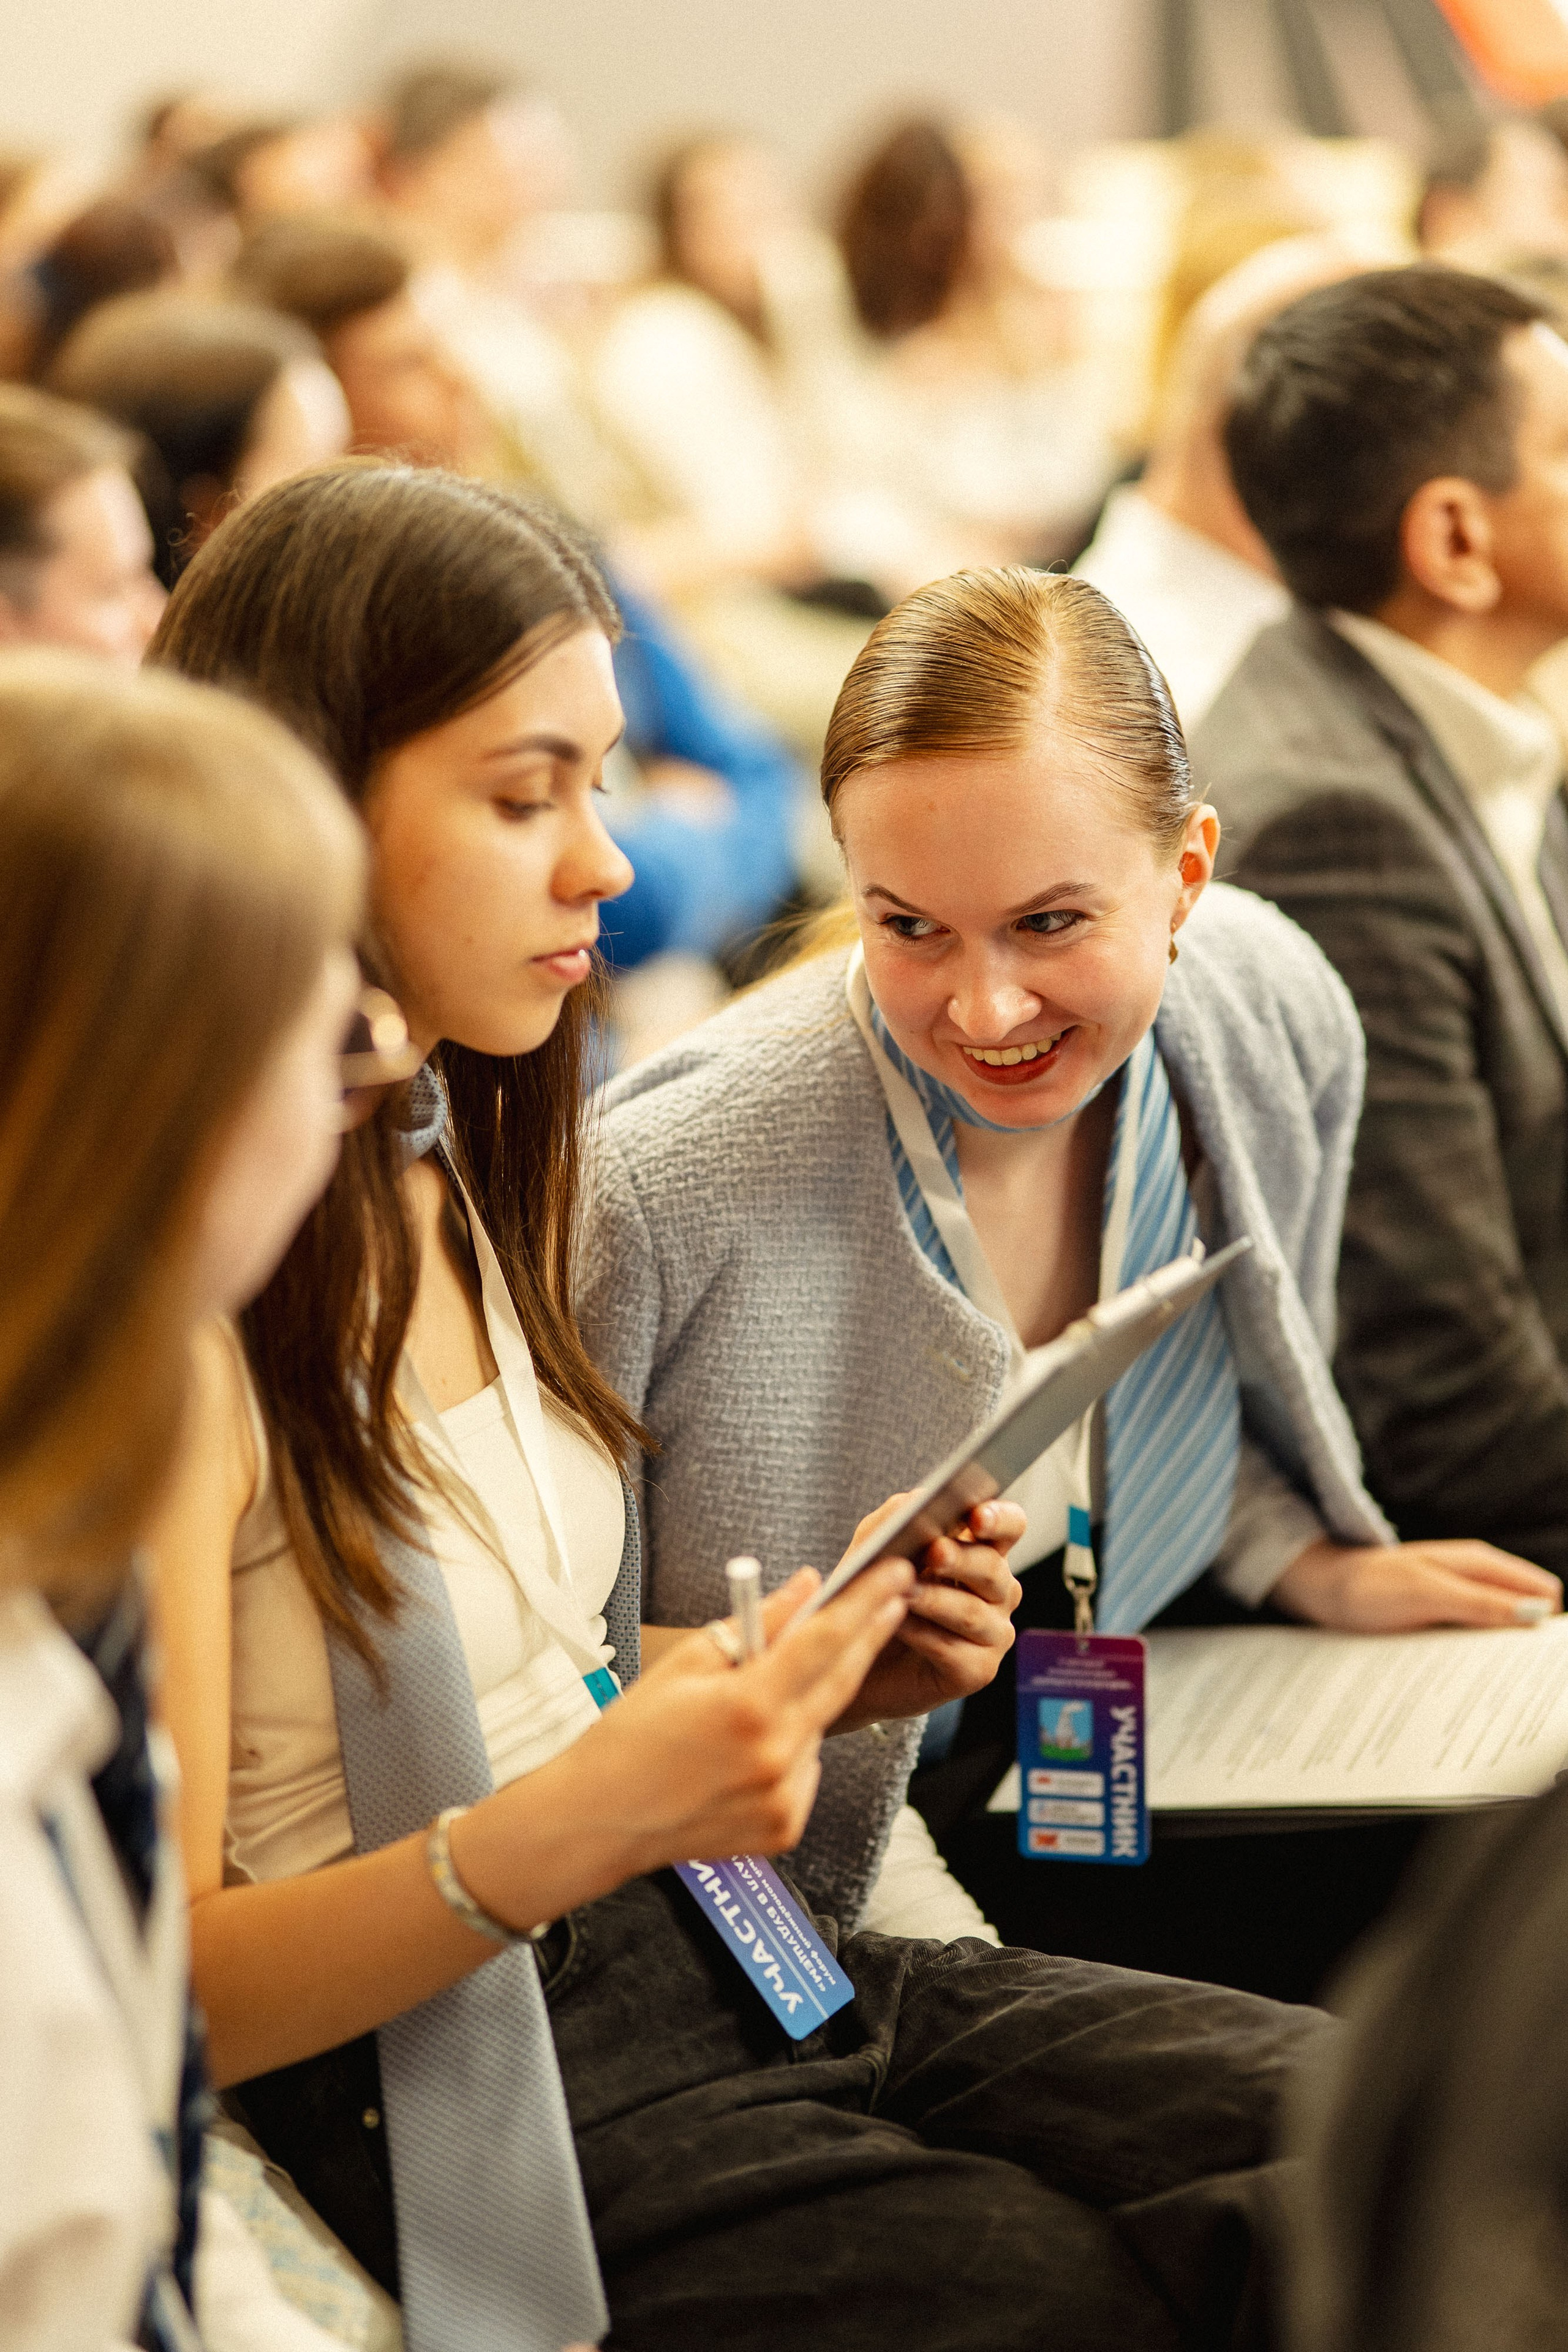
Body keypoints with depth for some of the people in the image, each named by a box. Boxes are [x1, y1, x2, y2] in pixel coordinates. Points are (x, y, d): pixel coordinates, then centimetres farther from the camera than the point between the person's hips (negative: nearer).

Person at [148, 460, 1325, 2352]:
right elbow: (161, 1991, -17)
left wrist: (826, 1681, 1)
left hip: (701, 1962, 8)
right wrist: (570, 1824, -30)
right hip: (444, 2094, -8)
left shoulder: (453, 1179, 11)